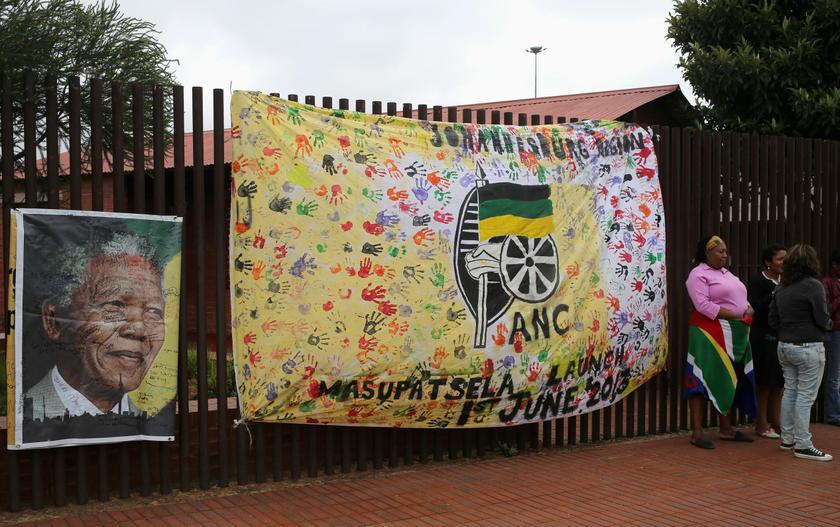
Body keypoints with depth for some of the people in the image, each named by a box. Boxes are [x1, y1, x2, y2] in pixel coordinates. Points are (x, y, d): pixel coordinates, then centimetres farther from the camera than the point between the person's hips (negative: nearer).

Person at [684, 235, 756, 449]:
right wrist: (735, 315, -18)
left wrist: (748, 309, -3)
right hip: (711, 333, -9)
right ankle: (697, 432, -6)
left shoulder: (727, 274, 20)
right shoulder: (698, 274, -7)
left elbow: (740, 299, 21)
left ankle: (726, 429, 21)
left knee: (730, 380, 11)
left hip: (735, 335, 9)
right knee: (705, 378, -7)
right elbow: (703, 305, -18)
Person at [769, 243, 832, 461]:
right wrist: (829, 324, 8)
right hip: (808, 348, -7)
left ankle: (787, 439, 21)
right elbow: (822, 320, -12)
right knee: (805, 396, -2)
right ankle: (803, 445, 1)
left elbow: (772, 320, 10)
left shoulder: (781, 288, 7)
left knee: (790, 391, 14)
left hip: (785, 346, 7)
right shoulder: (813, 286, -13)